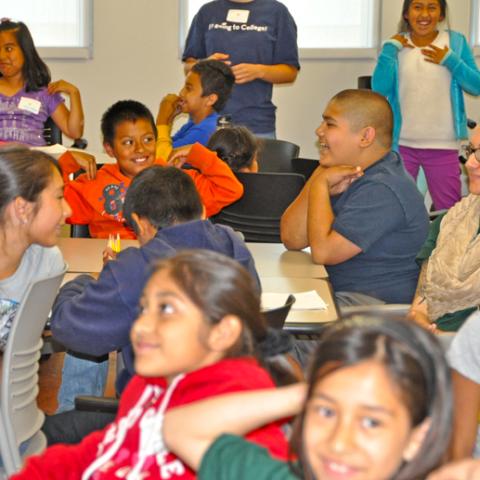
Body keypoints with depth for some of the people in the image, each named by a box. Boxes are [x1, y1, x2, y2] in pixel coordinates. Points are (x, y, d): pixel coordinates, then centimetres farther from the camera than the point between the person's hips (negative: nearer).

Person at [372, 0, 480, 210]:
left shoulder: (456, 42, -1)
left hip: (443, 146, -1)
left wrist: (450, 60, -13)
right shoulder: (396, 45, 2)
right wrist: (390, 49, -12)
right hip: (401, 143, 1)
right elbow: (379, 89, -8)